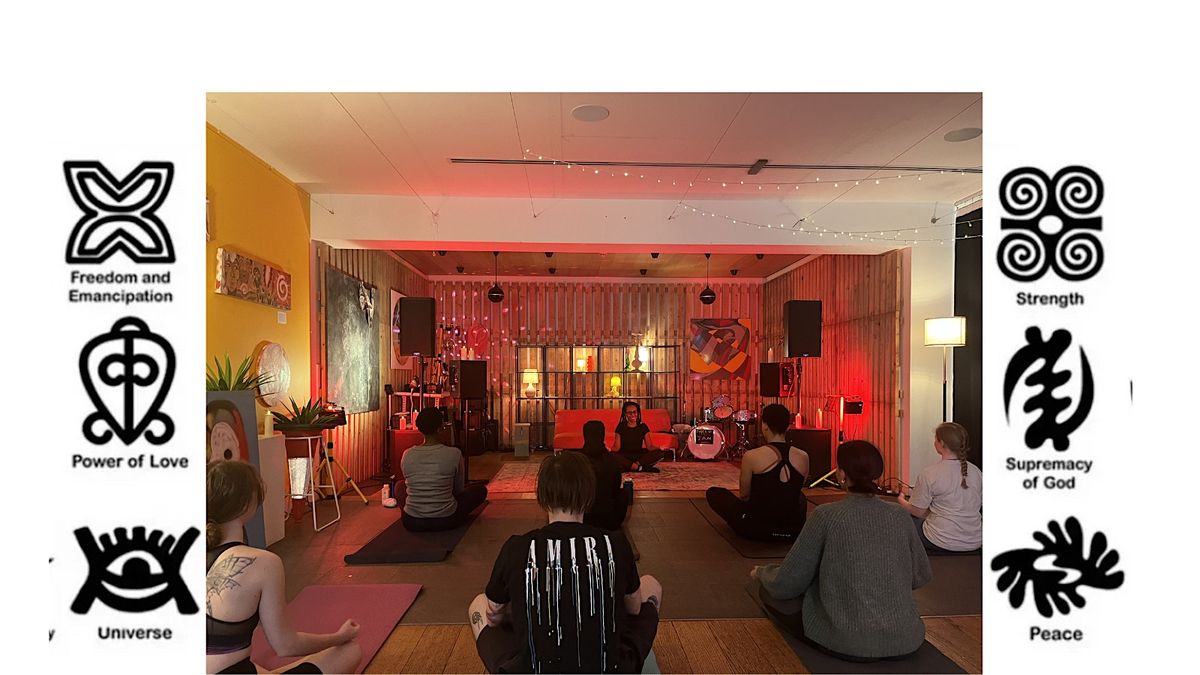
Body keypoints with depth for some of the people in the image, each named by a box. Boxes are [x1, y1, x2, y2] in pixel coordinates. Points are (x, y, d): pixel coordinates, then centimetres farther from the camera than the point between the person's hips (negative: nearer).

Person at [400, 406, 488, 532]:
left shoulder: (407, 455, -5)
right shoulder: (454, 454, -12)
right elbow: (459, 490, 3)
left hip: (412, 523, 3)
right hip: (446, 521, -3)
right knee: (481, 489, 20)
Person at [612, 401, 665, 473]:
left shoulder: (643, 426, 6)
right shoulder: (621, 427, 2)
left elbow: (649, 447, -1)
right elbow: (617, 447, -4)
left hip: (640, 456, 2)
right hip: (625, 457, -2)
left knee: (660, 453, -23)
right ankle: (640, 468, -28)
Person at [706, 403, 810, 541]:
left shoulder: (751, 457, -15)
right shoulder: (803, 457, -4)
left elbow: (744, 496, 0)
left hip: (758, 530, -4)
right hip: (795, 531, 4)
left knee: (713, 493, 17)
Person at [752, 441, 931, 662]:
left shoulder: (826, 515, -13)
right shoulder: (899, 515, -2)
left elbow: (787, 584, -9)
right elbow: (922, 576, 11)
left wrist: (761, 572, 13)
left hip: (849, 642, -5)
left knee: (771, 590, 12)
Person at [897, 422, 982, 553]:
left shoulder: (929, 475, -17)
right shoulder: (977, 472, 0)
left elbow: (918, 511, -10)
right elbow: (979, 506, 12)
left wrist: (902, 501, 13)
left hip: (942, 544, -6)